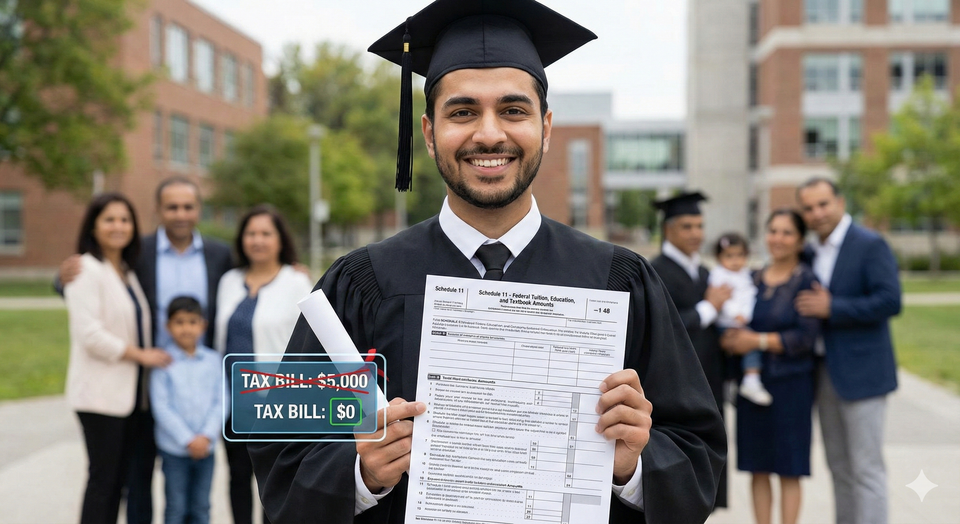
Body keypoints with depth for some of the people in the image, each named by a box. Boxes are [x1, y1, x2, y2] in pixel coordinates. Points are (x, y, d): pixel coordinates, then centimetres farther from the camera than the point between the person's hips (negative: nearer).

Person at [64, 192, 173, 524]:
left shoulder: (126, 272, 16)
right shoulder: (86, 270, -10)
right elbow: (89, 334, -18)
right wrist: (141, 355, -13)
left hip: (128, 390, 8)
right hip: (100, 393, -8)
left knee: (119, 478, 10)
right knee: (102, 479, -4)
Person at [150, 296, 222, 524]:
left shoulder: (213, 360, 2)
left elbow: (220, 401, 0)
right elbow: (161, 406, -10)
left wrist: (207, 436, -12)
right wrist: (187, 440, -14)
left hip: (205, 447, 3)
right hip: (174, 448, -3)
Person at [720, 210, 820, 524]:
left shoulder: (806, 280, -5)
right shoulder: (755, 279, 10)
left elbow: (806, 336, -13)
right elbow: (735, 323, 12)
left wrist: (759, 340, -20)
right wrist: (731, 339, -10)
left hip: (790, 383, -5)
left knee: (788, 469, 2)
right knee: (758, 468, 8)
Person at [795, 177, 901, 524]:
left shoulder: (870, 245, -9)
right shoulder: (812, 252, 13)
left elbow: (890, 301, -19)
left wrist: (831, 308, -19)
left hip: (860, 374, -7)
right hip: (825, 374, 7)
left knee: (866, 469, -3)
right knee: (839, 468, 13)